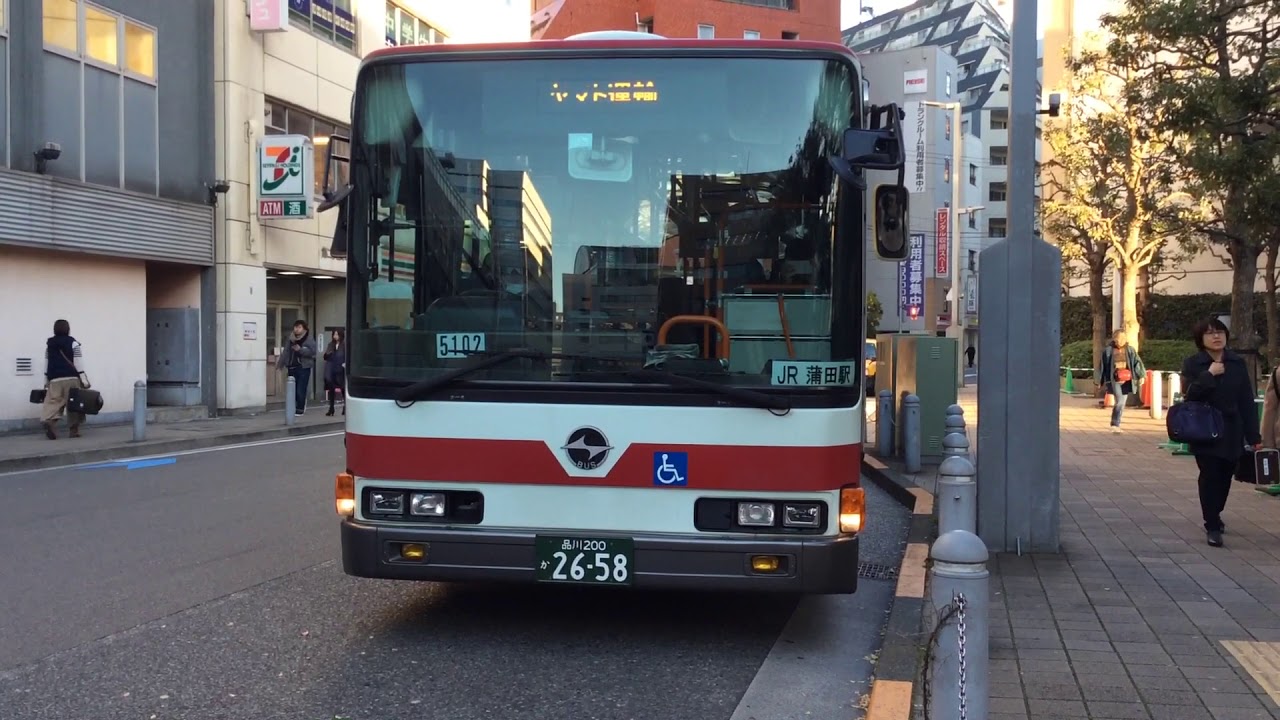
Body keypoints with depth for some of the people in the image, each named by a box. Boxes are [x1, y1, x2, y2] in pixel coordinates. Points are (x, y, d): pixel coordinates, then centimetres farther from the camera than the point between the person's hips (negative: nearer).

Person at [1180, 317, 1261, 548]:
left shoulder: (1238, 363, 4)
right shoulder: (1192, 364, -3)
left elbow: (1247, 401, 4)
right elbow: (1189, 395, -13)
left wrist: (1254, 435, 1)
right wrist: (1209, 375, -21)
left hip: (1232, 432, 3)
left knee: (1224, 477, 10)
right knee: (1210, 477, -8)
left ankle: (1214, 517, 33)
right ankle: (1212, 526, -1)